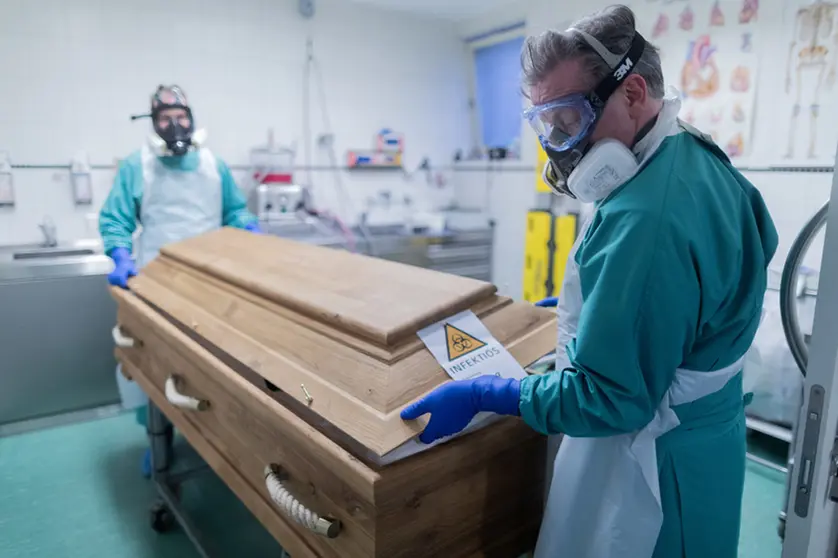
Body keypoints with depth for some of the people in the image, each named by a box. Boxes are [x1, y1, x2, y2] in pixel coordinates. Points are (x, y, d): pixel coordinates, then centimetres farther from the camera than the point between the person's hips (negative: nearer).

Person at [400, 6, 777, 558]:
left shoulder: (643, 218, -33)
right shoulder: (705, 161, 0)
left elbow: (610, 398, -28)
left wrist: (484, 395, -21)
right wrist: (588, 305, 18)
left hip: (651, 464, -9)